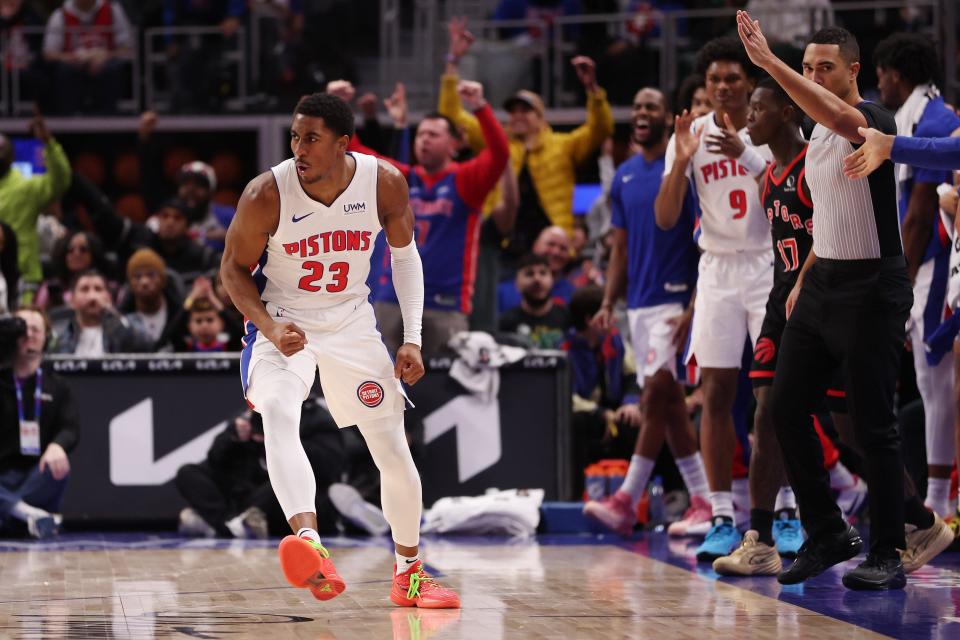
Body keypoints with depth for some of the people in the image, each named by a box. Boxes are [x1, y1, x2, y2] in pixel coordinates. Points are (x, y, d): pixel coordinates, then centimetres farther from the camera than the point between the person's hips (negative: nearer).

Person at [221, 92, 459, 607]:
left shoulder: (385, 183, -14)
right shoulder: (266, 194, -22)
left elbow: (404, 254, 3)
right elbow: (234, 269, -7)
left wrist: (412, 338, -2)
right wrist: (270, 328, -23)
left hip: (351, 321, 3)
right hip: (282, 322, -3)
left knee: (395, 452, 5)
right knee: (277, 412, -34)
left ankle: (409, 574, 28)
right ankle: (309, 547, -52)